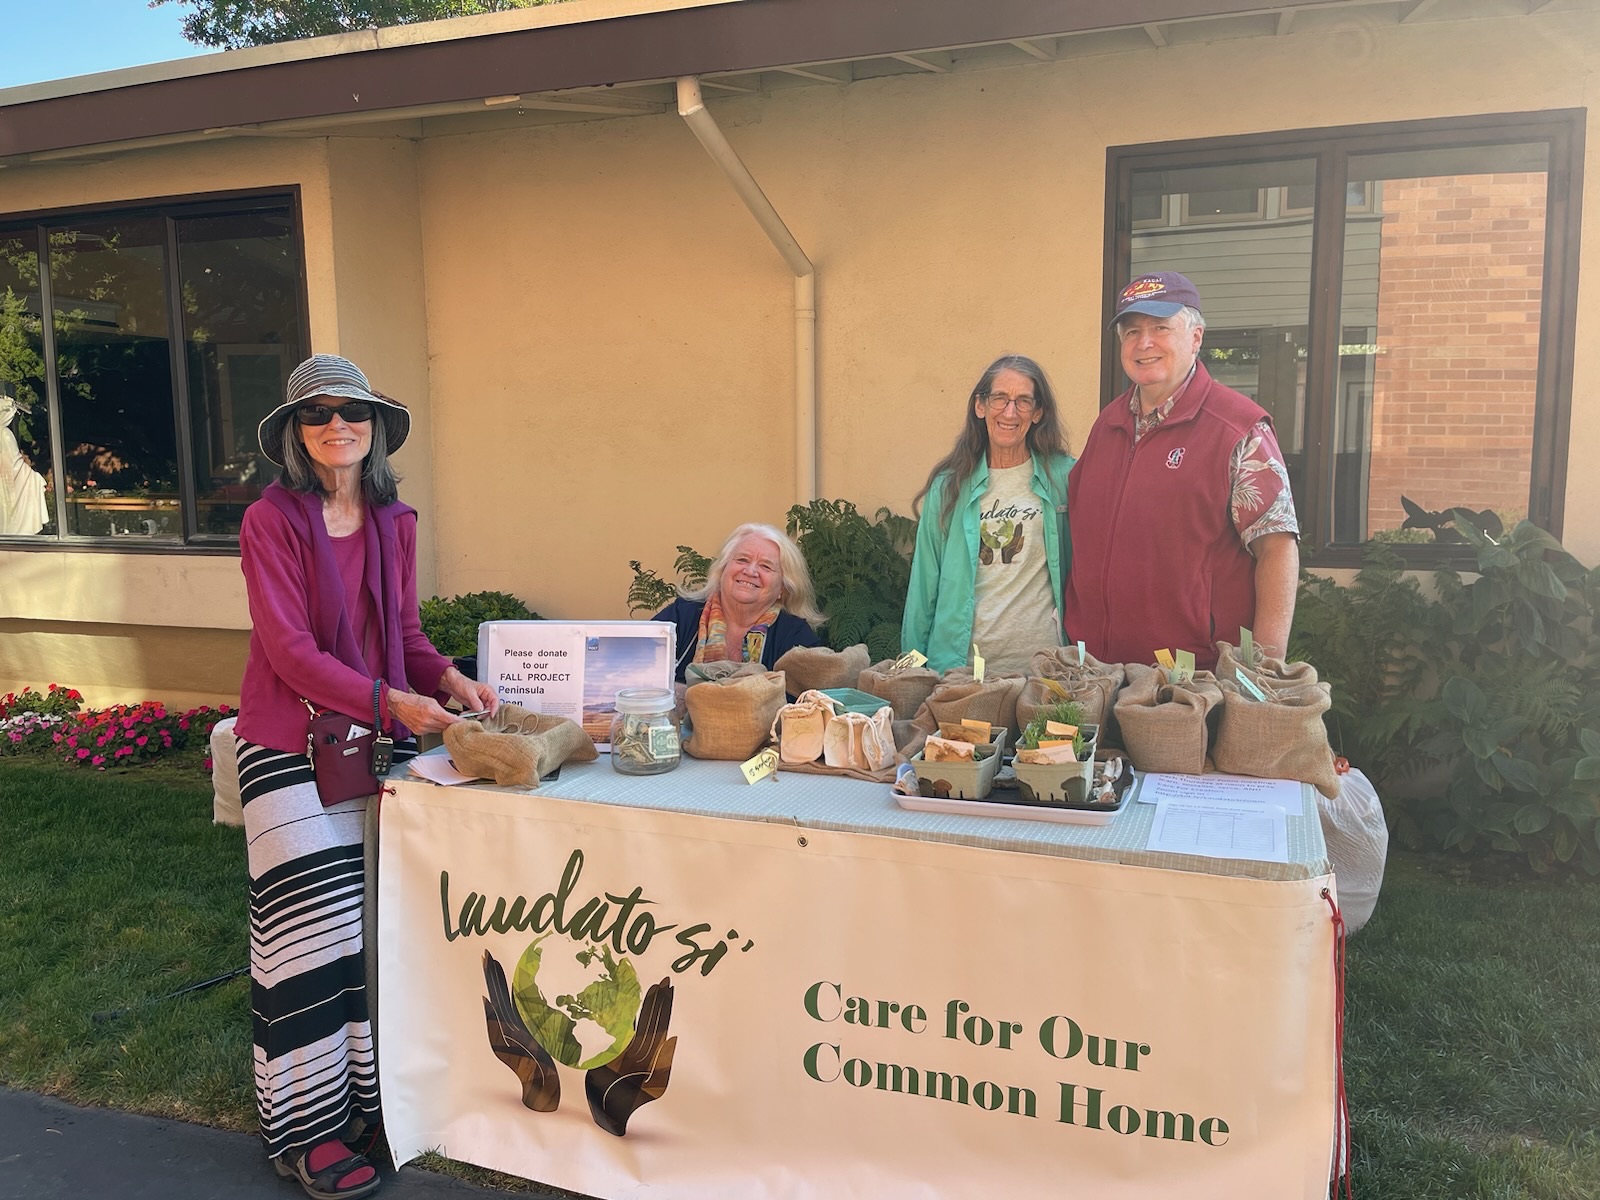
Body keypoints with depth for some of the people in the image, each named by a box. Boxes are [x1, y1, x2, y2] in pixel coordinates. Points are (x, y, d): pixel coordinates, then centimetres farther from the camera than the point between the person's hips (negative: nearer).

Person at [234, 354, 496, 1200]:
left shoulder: (394, 523, 6)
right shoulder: (272, 520, -10)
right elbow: (288, 648, -16)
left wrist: (448, 677, -8)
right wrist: (390, 700, -24)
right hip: (290, 743, -5)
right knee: (313, 927, -2)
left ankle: (366, 1089, 25)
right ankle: (303, 1130, 13)